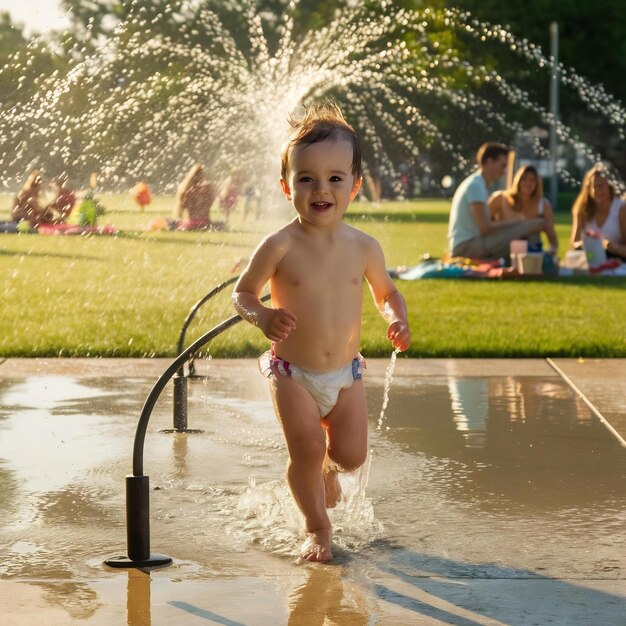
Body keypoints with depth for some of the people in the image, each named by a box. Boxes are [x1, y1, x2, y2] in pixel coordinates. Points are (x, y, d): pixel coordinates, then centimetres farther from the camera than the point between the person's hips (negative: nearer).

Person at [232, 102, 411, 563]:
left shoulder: (363, 247, -5)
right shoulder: (280, 247, -15)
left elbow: (387, 291, 12)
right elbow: (242, 292, -5)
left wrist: (397, 319, -9)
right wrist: (263, 317, -26)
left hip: (345, 373, 3)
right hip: (292, 373, -3)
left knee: (352, 455, -3)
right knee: (306, 450, -10)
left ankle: (328, 465, 36)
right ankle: (317, 527, 16)